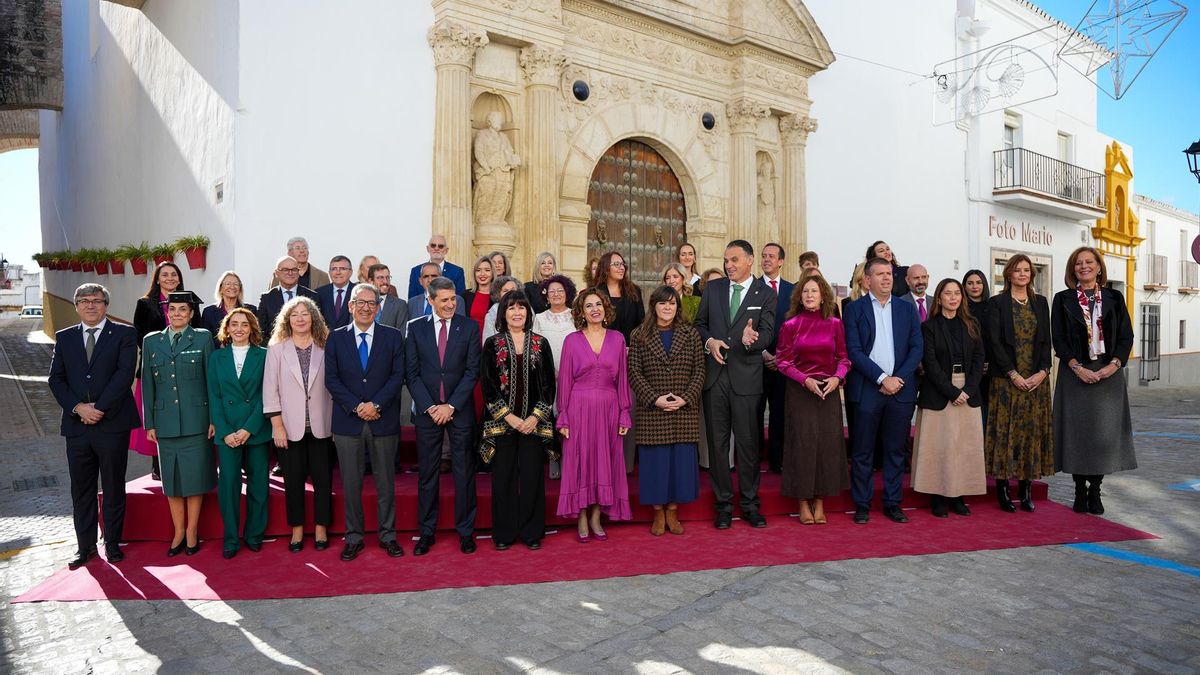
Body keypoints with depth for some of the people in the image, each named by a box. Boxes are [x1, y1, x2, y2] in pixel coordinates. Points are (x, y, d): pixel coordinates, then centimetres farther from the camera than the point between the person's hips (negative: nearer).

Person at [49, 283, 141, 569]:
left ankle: (113, 543, 17)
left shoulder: (124, 334, 1)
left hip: (112, 424, -3)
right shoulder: (64, 337, 12)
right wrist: (78, 407, -10)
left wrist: (99, 408, -15)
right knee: (81, 489, 10)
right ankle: (85, 546, 21)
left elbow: (125, 374, -9)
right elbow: (56, 379, 6)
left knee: (114, 488, 6)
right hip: (76, 425, 3)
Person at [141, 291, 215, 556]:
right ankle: (178, 532, 21)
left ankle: (192, 531, 17)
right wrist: (149, 423, 5)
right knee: (171, 478, 9)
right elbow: (147, 384, 10)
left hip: (196, 420, -2)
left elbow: (212, 380, 0)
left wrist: (214, 419, -4)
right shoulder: (151, 341, 8)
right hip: (165, 421, 3)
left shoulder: (203, 338, 1)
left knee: (195, 476, 3)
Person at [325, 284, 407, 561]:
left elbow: (398, 375, -2)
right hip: (347, 421, 1)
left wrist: (376, 404, -14)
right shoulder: (336, 338, 5)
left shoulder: (393, 336, 4)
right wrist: (356, 407, -12)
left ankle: (388, 535, 19)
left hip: (383, 420, 0)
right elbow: (331, 379, 0)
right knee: (351, 483, 7)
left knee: (385, 481, 7)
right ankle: (354, 537, 19)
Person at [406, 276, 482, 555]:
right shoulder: (416, 328, 3)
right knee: (427, 474, 8)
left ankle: (466, 531, 17)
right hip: (426, 411, 1)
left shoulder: (469, 327, 0)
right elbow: (412, 373, 1)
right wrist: (429, 407, -9)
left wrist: (451, 405, -11)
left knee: (464, 473, 5)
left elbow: (472, 371, -4)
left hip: (460, 410, -1)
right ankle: (426, 532, 19)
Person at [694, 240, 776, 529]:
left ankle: (749, 504, 19)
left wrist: (751, 340, -29)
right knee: (717, 441, 7)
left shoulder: (766, 293, 1)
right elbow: (700, 323, 14)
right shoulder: (712, 288, 9)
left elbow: (767, 333, -7)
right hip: (714, 374, 3)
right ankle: (723, 504, 19)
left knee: (748, 442, 4)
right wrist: (709, 341, -7)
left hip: (746, 376, -2)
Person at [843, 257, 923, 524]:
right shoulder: (854, 309, 1)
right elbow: (854, 351, -7)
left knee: (896, 450, 9)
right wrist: (882, 378, -13)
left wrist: (899, 378, -8)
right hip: (866, 390, -3)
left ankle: (892, 503, 19)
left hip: (901, 389, 3)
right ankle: (862, 505, 13)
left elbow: (917, 348, 5)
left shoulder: (907, 309, 11)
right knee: (862, 451, 3)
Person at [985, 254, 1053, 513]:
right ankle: (1003, 490, 3)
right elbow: (995, 342, -7)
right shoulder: (997, 303, 0)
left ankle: (1026, 491, 11)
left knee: (1032, 431, 4)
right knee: (1006, 431, -3)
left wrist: (1042, 371, -6)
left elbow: (1046, 341, 8)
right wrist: (1014, 375, -14)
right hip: (1007, 380, -4)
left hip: (1036, 379, 4)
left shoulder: (1040, 303, 12)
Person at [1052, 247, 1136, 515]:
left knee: (1104, 431, 1)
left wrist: (1114, 364, -10)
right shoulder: (1063, 299, 4)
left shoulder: (1114, 298, 9)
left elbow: (1126, 335, 5)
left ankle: (1095, 490, 11)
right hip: (1075, 374, -1)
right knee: (1077, 430, 0)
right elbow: (1058, 339, -1)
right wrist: (1077, 367, -13)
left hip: (1109, 373, 2)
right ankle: (1080, 490, 10)